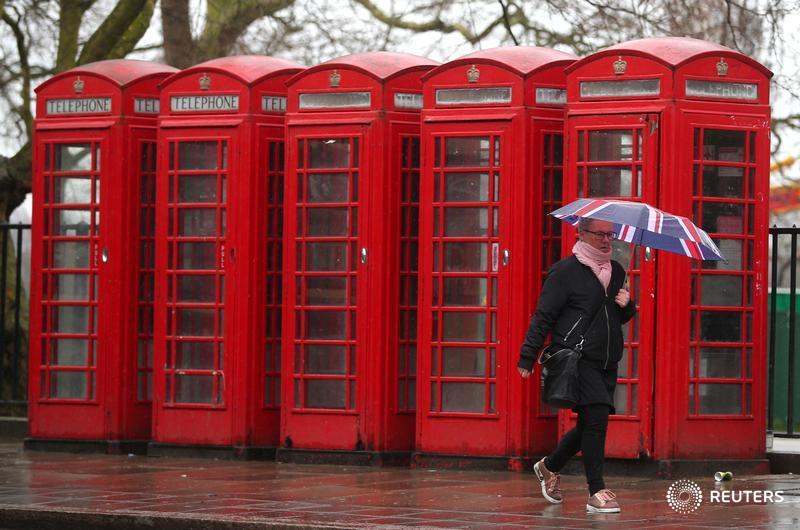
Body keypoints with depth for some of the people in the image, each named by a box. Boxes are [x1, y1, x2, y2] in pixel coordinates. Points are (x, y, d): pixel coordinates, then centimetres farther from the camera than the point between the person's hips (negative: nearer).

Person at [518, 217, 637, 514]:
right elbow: (543, 317, -7)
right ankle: (596, 492, -14)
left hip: (606, 363, 7)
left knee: (590, 426, 12)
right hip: (576, 359, -7)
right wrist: (527, 357, -10)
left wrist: (628, 306, 2)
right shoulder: (565, 272, -5)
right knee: (596, 416, -18)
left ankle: (549, 466, 37)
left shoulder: (616, 271, 16)